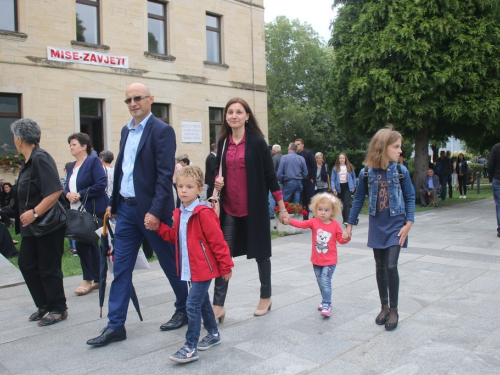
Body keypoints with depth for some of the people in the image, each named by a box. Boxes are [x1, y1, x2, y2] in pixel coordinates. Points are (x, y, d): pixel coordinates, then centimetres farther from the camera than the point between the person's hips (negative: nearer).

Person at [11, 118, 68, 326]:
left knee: (48, 269, 2)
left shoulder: (40, 158, -18)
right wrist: (28, 215, 13)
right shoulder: (29, 160, 10)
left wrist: (34, 213, -25)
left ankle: (58, 309, 18)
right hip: (32, 226, 10)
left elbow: (55, 191, -28)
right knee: (26, 264, 14)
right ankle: (44, 305, 27)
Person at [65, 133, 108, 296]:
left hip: (92, 211, -8)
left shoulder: (93, 161, -6)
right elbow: (67, 187, 20)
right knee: (90, 244, 11)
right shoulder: (72, 166, 17)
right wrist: (67, 194, -4)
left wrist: (80, 195, -17)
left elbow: (101, 184, -16)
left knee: (82, 244, -8)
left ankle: (88, 279, 5)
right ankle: (98, 279, 20)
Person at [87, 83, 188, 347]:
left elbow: (165, 175, -17)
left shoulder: (162, 131, -11)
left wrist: (156, 211, -23)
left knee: (170, 264, 9)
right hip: (126, 209, 7)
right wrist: (113, 202, 14)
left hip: (151, 210, -7)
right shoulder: (126, 131, 13)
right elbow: (120, 168, 17)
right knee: (121, 268, 8)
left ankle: (184, 310, 29)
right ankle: (116, 326, 17)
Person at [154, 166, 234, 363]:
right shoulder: (179, 213, 7)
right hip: (191, 268, 9)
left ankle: (191, 348, 2)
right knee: (202, 302, 20)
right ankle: (213, 334, 38)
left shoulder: (204, 213, -20)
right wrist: (158, 226, -2)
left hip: (204, 268, -9)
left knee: (193, 305, -8)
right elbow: (174, 236, 12)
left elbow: (217, 241, -18)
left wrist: (225, 265, -14)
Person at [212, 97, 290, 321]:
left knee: (260, 253, 11)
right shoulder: (223, 142, 6)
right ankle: (218, 306, 6)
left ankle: (266, 297, 29)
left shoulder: (257, 141, -6)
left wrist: (282, 207, -5)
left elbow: (270, 175, -5)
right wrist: (217, 181, -6)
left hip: (254, 207, -4)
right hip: (229, 208, 4)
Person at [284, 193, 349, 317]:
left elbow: (340, 239, 0)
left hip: (329, 261, -3)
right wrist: (289, 221, -35)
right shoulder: (314, 222, -5)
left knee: (325, 282, -11)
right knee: (320, 282, 16)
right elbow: (301, 224, -19)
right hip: (316, 260, 3)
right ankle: (326, 300, 34)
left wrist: (345, 238, -23)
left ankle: (326, 305, -2)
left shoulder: (335, 225, -7)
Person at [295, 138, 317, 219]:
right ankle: (305, 218, 14)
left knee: (311, 200, -4)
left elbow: (314, 166, -8)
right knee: (304, 201, 8)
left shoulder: (308, 153, -4)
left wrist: (312, 178, -12)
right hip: (300, 181, 5)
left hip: (309, 181, -4)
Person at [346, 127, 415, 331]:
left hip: (395, 225, -1)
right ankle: (384, 306, 27)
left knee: (391, 266, -7)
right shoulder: (366, 172, -5)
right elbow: (358, 199, 4)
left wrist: (408, 223, -9)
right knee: (380, 267, 11)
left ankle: (394, 309, 11)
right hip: (376, 226, 2)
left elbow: (410, 198, 1)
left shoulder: (401, 171, -5)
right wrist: (350, 224, 5)